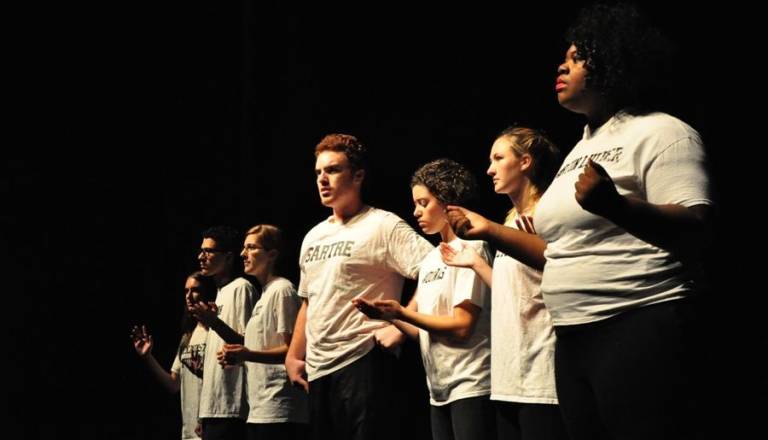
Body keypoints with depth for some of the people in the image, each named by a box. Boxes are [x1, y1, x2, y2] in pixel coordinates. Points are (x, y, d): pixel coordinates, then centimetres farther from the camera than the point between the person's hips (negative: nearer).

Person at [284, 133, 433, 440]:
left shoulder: (383, 225, -6)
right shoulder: (313, 237, 17)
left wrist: (400, 327, -17)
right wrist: (294, 356, 17)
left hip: (363, 364, -8)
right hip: (317, 369, 8)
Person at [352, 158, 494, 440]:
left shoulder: (470, 249, -7)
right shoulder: (429, 260, 17)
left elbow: (462, 327, -15)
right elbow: (420, 329, 13)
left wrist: (401, 313, -14)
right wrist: (387, 315, -4)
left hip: (470, 386, -8)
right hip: (439, 390, 8)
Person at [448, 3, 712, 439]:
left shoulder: (660, 133, -5)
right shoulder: (579, 153, 20)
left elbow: (696, 234, -19)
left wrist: (614, 207, -34)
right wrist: (490, 230, 22)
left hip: (641, 333, -9)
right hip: (574, 341, 9)